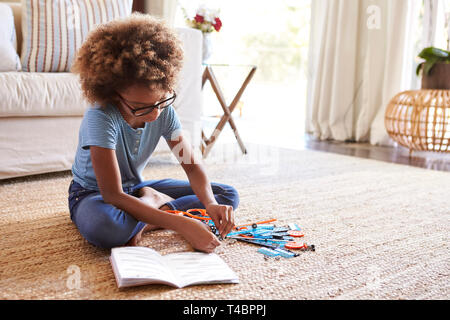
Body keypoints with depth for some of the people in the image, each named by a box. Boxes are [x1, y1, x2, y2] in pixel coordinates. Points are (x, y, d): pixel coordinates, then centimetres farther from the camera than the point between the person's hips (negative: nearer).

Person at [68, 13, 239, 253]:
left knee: (228, 196, -5)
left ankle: (142, 223, -16)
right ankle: (155, 202, -13)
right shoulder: (100, 118, -32)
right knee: (103, 227, -45)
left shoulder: (164, 110, -16)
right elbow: (112, 196, -37)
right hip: (93, 193, -5)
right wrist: (181, 224, -44)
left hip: (136, 188, 5)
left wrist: (211, 204, -34)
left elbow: (192, 166, -12)